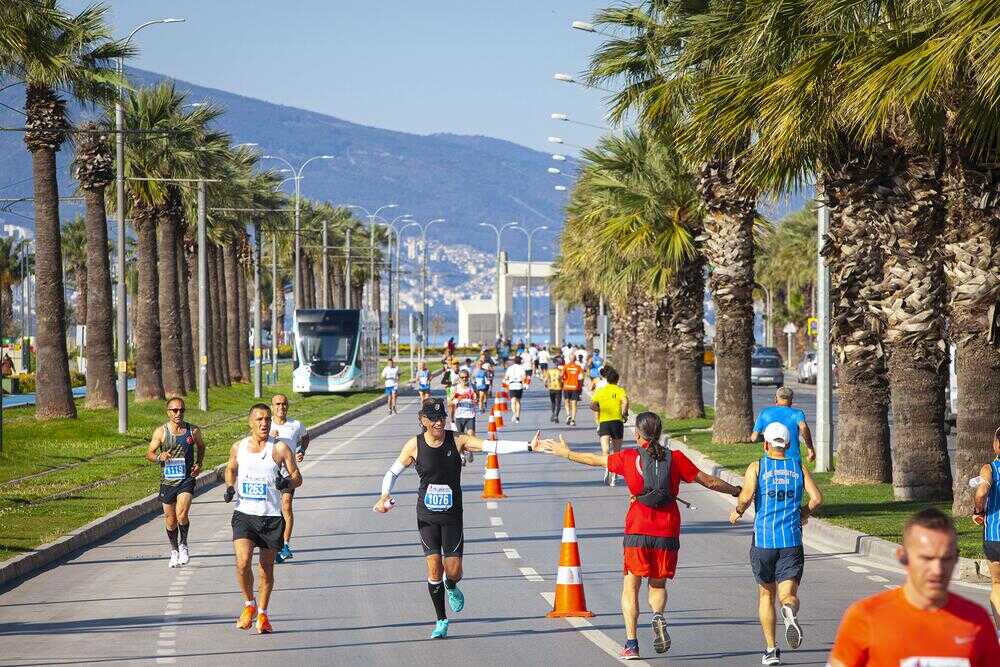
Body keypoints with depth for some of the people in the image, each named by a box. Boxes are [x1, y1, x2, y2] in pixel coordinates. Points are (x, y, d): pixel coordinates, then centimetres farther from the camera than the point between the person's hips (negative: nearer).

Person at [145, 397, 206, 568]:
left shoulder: (193, 431, -1)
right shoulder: (161, 432, -4)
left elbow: (201, 447, 19)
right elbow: (149, 454, 0)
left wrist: (199, 464, 4)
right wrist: (159, 457, -21)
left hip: (186, 479, -1)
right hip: (167, 481, 1)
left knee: (182, 514, -20)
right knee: (170, 520, 10)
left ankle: (183, 544, 5)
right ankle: (174, 550, 32)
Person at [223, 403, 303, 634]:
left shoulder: (279, 448, -2)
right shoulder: (238, 448, 5)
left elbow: (297, 477, 1)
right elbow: (231, 469, 25)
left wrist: (287, 482, -22)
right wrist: (230, 487, 6)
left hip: (271, 517, 0)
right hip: (244, 513, 0)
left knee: (267, 568, 8)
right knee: (243, 562, -18)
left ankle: (262, 614, 26)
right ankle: (249, 605, 6)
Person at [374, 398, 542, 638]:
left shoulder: (457, 441, -6)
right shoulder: (415, 445, -5)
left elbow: (493, 446, -13)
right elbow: (393, 473, 5)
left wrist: (528, 446, -22)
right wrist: (385, 495, -13)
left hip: (452, 515, 0)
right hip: (427, 515, 0)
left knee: (453, 571, -3)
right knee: (434, 568, -6)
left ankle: (452, 589, 36)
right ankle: (441, 621, 11)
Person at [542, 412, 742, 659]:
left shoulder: (629, 458, 0)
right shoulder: (675, 458, 2)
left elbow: (595, 460, 14)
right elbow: (709, 481, 5)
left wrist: (566, 453, 29)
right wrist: (736, 491, 19)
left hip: (638, 531, -1)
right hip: (667, 532, 1)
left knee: (631, 587, 7)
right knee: (658, 585, 17)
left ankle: (631, 643, -3)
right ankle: (658, 616, -15)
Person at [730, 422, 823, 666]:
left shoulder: (756, 467, 1)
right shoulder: (800, 468, 7)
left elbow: (746, 497, -14)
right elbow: (817, 498, -3)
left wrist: (737, 512, 7)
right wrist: (805, 513, 17)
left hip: (763, 539, 0)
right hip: (792, 540, 0)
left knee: (766, 594, 15)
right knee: (788, 595, 1)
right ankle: (790, 613, -36)